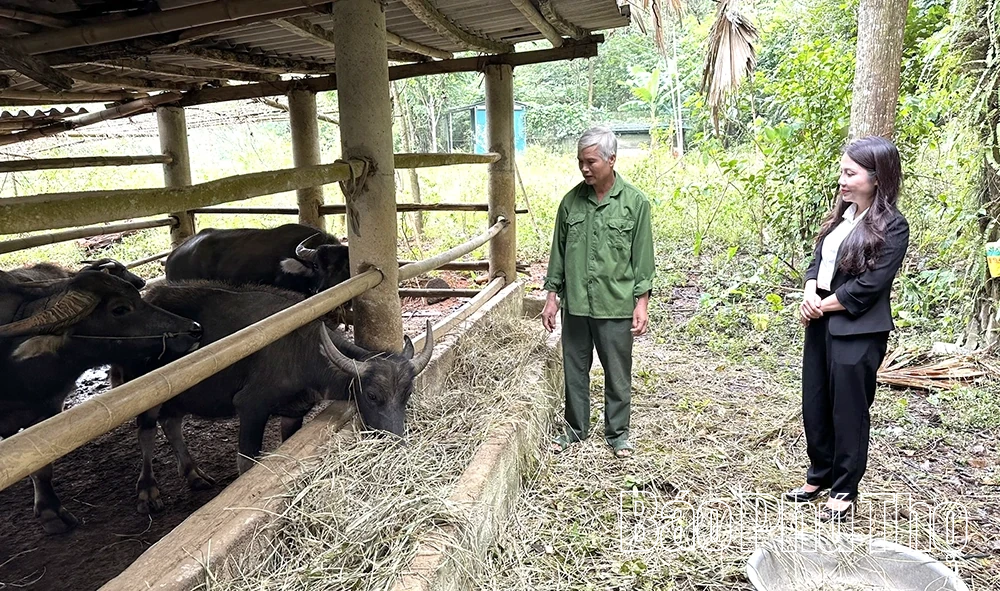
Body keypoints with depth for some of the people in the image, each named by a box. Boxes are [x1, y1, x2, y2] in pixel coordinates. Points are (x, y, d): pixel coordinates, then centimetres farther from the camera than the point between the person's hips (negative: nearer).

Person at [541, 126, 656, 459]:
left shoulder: (635, 203, -4)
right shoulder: (571, 201, 3)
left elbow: (642, 257, -2)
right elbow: (558, 252, 9)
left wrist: (641, 302, -6)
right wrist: (552, 295, 7)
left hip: (616, 306, -3)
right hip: (575, 305, 3)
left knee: (617, 374, 9)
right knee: (574, 370, 13)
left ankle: (617, 432, 26)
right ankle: (576, 428, 30)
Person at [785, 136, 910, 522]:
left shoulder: (892, 227, -12)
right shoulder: (842, 215, 10)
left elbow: (868, 287, -18)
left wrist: (821, 306, -11)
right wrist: (809, 295, -10)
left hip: (857, 333, -7)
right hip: (821, 326, 7)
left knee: (848, 412, 5)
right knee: (815, 406, 15)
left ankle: (844, 491, 20)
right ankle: (819, 476, 32)